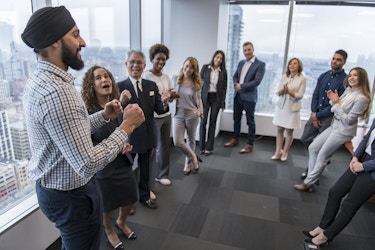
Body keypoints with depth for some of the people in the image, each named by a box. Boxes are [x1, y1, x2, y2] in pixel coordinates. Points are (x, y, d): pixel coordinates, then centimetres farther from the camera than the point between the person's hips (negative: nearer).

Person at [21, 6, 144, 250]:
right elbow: (88, 164, -33)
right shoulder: (56, 92, -32)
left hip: (54, 187, 10)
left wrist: (103, 116, -1)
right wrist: (127, 126, -24)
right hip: (71, 195, -9)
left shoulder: (41, 80, 1)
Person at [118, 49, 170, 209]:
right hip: (129, 137, -4)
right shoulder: (120, 87, -13)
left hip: (147, 136, 4)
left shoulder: (152, 85, 1)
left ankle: (144, 196, 44)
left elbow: (159, 111, -2)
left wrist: (164, 103, -22)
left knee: (145, 169, 22)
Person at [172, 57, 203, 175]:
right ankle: (194, 158, 21)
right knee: (178, 142, -7)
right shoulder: (175, 80, -1)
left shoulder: (196, 83, -5)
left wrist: (199, 111, -12)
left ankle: (188, 163, 37)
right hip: (178, 114, 1)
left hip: (192, 115, -1)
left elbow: (198, 100, 4)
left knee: (191, 140, 14)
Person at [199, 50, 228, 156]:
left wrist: (223, 103, -1)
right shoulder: (205, 68, 0)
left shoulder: (223, 72, 2)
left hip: (216, 98, 1)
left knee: (212, 123, 6)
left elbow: (224, 88, 3)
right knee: (203, 122, -2)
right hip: (205, 97, -1)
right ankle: (202, 146, 12)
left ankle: (209, 147, 15)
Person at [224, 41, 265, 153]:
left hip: (249, 96, -6)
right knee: (236, 119, 15)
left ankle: (250, 144, 13)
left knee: (250, 121, 4)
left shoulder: (260, 64, -7)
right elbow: (235, 76, 15)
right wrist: (236, 85, -7)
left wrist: (241, 86, -14)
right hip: (237, 95, 6)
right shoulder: (241, 63, 13)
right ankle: (235, 139, 31)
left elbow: (257, 81, -16)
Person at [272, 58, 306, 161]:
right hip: (281, 106, 3)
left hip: (293, 108, -3)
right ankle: (278, 152, 15)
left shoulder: (302, 79, -3)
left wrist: (289, 91, -19)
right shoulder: (284, 77, 6)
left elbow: (300, 95, -8)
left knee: (289, 131, 4)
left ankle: (285, 152, 17)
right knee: (279, 130, 5)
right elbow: (278, 92, 3)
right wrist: (283, 90, -17)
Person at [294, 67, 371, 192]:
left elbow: (349, 120, -19)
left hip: (343, 131, -9)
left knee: (322, 156, 1)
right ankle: (313, 177, 21)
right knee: (313, 148, 9)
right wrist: (334, 100, -8)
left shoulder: (361, 98, -20)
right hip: (334, 126, 9)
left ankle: (308, 182, 16)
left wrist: (336, 103, -19)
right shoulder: (348, 90, 5)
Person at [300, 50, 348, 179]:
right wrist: (313, 113, -6)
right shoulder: (323, 76, 7)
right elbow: (315, 96, 7)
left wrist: (318, 116, -11)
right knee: (305, 139, 10)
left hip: (329, 117, -6)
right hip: (315, 114, 6)